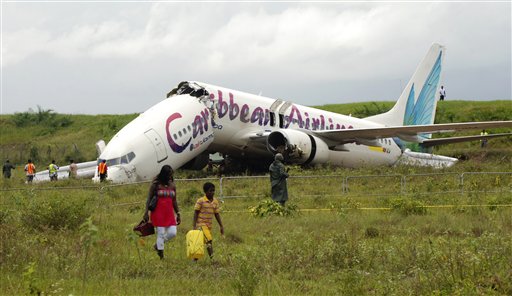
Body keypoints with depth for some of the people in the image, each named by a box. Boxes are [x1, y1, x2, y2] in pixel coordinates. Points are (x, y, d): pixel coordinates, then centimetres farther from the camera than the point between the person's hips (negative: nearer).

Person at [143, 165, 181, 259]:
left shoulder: (172, 185, 10)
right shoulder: (156, 184, -4)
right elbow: (149, 198, -5)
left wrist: (178, 214, 15)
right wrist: (146, 212, -12)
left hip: (169, 213, 5)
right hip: (158, 213, -5)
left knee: (173, 232, -5)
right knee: (161, 233, -4)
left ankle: (157, 245, 19)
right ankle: (161, 256, 4)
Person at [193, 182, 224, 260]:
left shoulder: (215, 201, 6)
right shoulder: (201, 201, -9)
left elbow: (217, 214, 12)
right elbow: (196, 213, -7)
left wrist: (221, 226, 9)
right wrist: (194, 226, -12)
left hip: (209, 225, 6)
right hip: (201, 224, -6)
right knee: (209, 240, -20)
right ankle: (212, 257, -21)